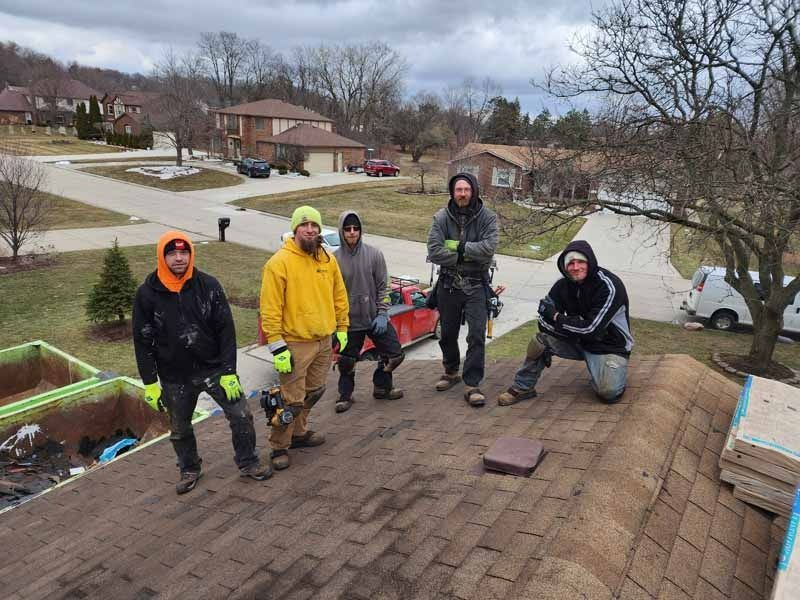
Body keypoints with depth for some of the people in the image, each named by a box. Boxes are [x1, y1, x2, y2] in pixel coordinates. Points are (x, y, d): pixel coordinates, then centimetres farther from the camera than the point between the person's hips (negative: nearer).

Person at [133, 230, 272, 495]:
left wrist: (229, 371, -11)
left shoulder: (208, 285, -9)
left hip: (214, 368, 0)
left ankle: (248, 463, 24)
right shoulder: (147, 294, -9)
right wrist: (150, 383, -4)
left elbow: (226, 330, -8)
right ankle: (189, 470, 41)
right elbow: (143, 341, -3)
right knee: (180, 429, 16)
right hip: (175, 378, 1)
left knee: (241, 415, 2)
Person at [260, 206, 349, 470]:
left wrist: (342, 328, 13)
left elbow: (339, 295, 15)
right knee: (292, 400, -1)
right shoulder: (279, 262, -14)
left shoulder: (328, 259, 5)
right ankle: (279, 446, 18)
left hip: (324, 340, 7)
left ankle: (299, 432, 39)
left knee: (314, 391, 20)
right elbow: (270, 309, -15)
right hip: (295, 344, -6)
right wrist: (277, 347, -17)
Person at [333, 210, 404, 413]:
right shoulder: (334, 259, -5)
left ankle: (382, 387, 30)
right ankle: (345, 394, 30)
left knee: (394, 354, 6)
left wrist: (382, 314, -7)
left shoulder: (374, 254, -3)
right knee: (347, 361, 7)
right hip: (349, 321, -1)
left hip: (375, 318, 2)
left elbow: (383, 287, 0)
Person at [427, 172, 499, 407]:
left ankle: (472, 385, 0)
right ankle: (451, 372, 38)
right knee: (448, 333, 16)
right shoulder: (442, 218, -2)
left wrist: (460, 247, -17)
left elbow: (489, 248, -20)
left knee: (477, 336, -8)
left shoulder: (487, 218, -4)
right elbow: (434, 251, -14)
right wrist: (463, 256, -17)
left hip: (476, 285, -2)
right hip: (448, 284, 2)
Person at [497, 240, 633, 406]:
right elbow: (545, 319, -6)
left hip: (610, 346, -5)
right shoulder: (564, 285, -7)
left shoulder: (609, 286, -25)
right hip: (579, 341, 5)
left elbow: (591, 329, -29)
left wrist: (556, 317, -19)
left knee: (609, 393, -27)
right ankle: (522, 388, -1)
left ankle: (612, 373, 9)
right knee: (541, 339, -17)